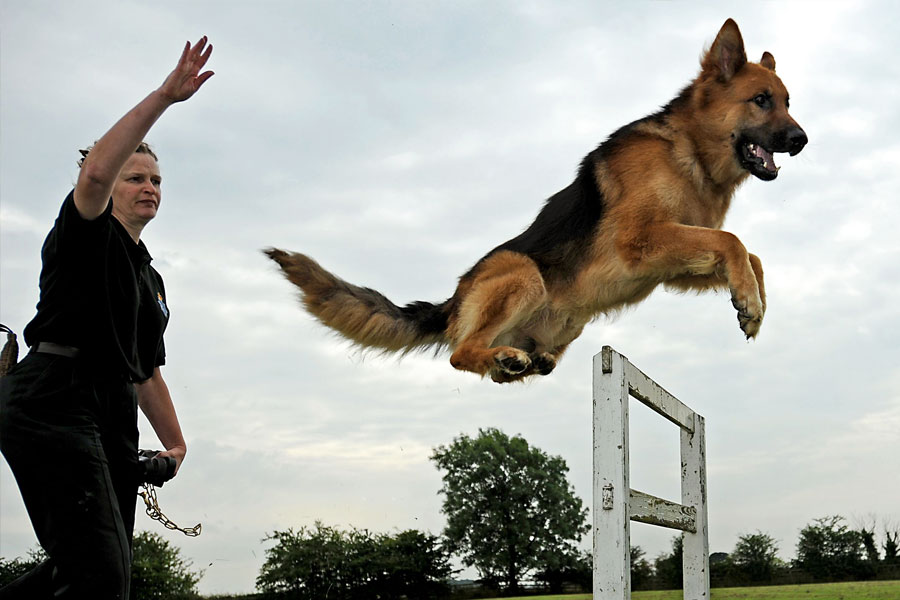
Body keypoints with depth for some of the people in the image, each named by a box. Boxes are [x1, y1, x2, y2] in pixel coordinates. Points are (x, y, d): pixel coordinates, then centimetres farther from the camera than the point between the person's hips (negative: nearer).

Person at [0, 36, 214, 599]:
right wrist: (164, 97, -21)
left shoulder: (152, 280, 27)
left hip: (113, 416, 9)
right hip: (53, 400, -9)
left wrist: (174, 442, 26)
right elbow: (95, 172, -18)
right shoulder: (87, 234, 5)